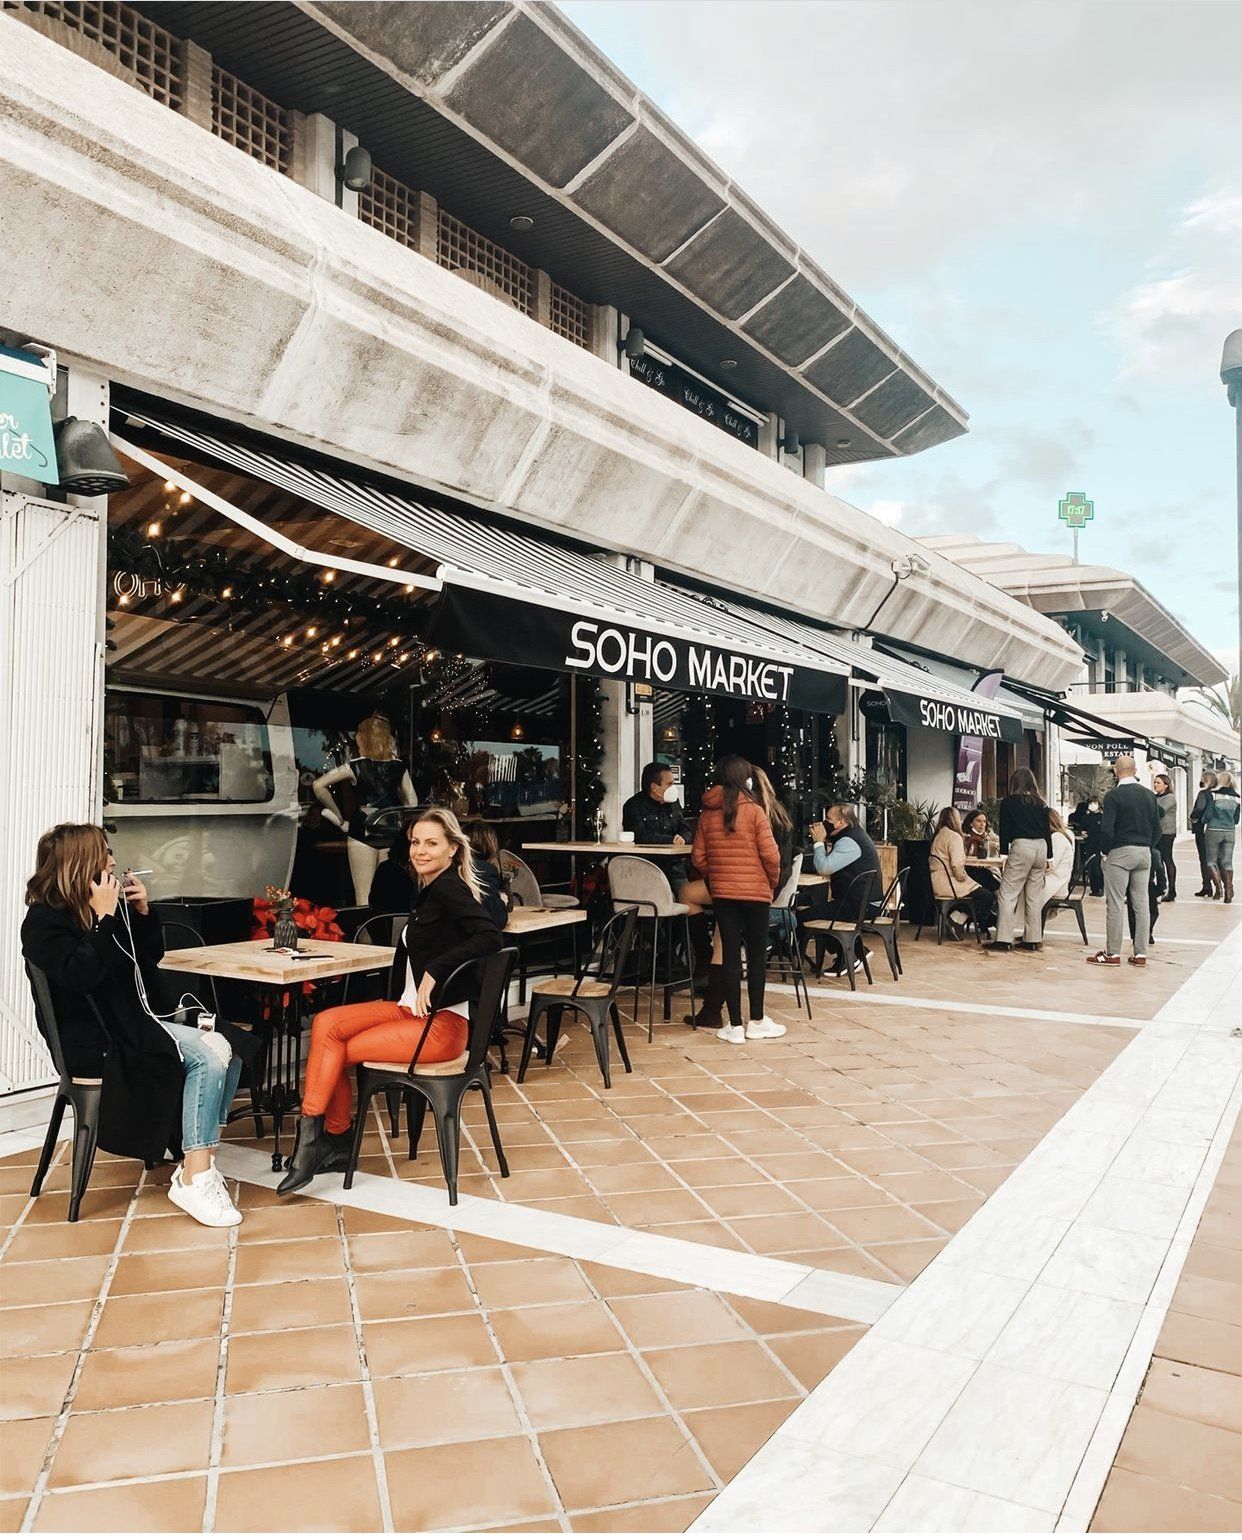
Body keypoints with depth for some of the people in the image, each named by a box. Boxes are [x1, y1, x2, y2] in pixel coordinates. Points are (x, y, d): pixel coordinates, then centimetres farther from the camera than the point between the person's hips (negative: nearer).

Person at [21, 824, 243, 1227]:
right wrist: (104, 918, -21)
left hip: (135, 1022, 8)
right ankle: (194, 1179, -22)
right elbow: (82, 975, -24)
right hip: (96, 1040, -8)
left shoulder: (111, 905, 12)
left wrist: (143, 911, 3)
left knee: (225, 1049, -11)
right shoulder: (44, 921, -9)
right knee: (209, 1055, -24)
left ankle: (199, 1160, -10)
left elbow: (150, 957, 18)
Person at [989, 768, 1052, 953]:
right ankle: (1033, 939, 14)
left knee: (1007, 894, -3)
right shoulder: (1041, 803, 13)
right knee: (1035, 896, 11)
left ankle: (1004, 939, -8)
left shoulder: (1008, 802, 1)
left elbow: (1005, 829, 1)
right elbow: (1047, 829, 15)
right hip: (1041, 847, 6)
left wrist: (1004, 851, 10)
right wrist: (1048, 855, 21)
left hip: (1021, 847, -6)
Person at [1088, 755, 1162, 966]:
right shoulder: (1149, 795, 8)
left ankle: (1112, 953, 2)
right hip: (1144, 853, 6)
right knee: (1141, 903, 8)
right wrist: (1149, 847, 17)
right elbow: (1157, 828, 10)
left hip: (1120, 853, -6)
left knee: (1115, 903, -1)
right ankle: (1141, 954, 10)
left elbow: (1106, 828, -16)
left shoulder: (1114, 796, -10)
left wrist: (1106, 850, -1)